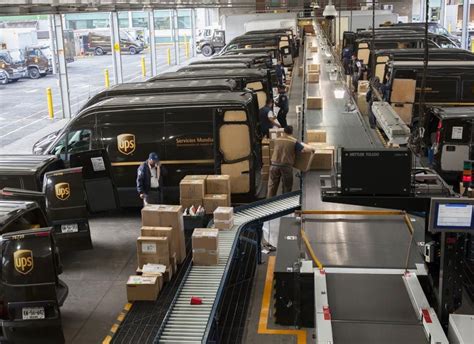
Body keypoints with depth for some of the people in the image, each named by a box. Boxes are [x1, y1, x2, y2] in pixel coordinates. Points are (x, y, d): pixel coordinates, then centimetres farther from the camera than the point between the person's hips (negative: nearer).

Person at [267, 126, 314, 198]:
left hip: (275, 164, 3)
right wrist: (311, 149, 16)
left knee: (272, 186, 10)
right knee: (287, 188, 9)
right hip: (286, 166, -3)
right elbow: (304, 149, -6)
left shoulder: (277, 140, 12)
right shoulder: (294, 141, 1)